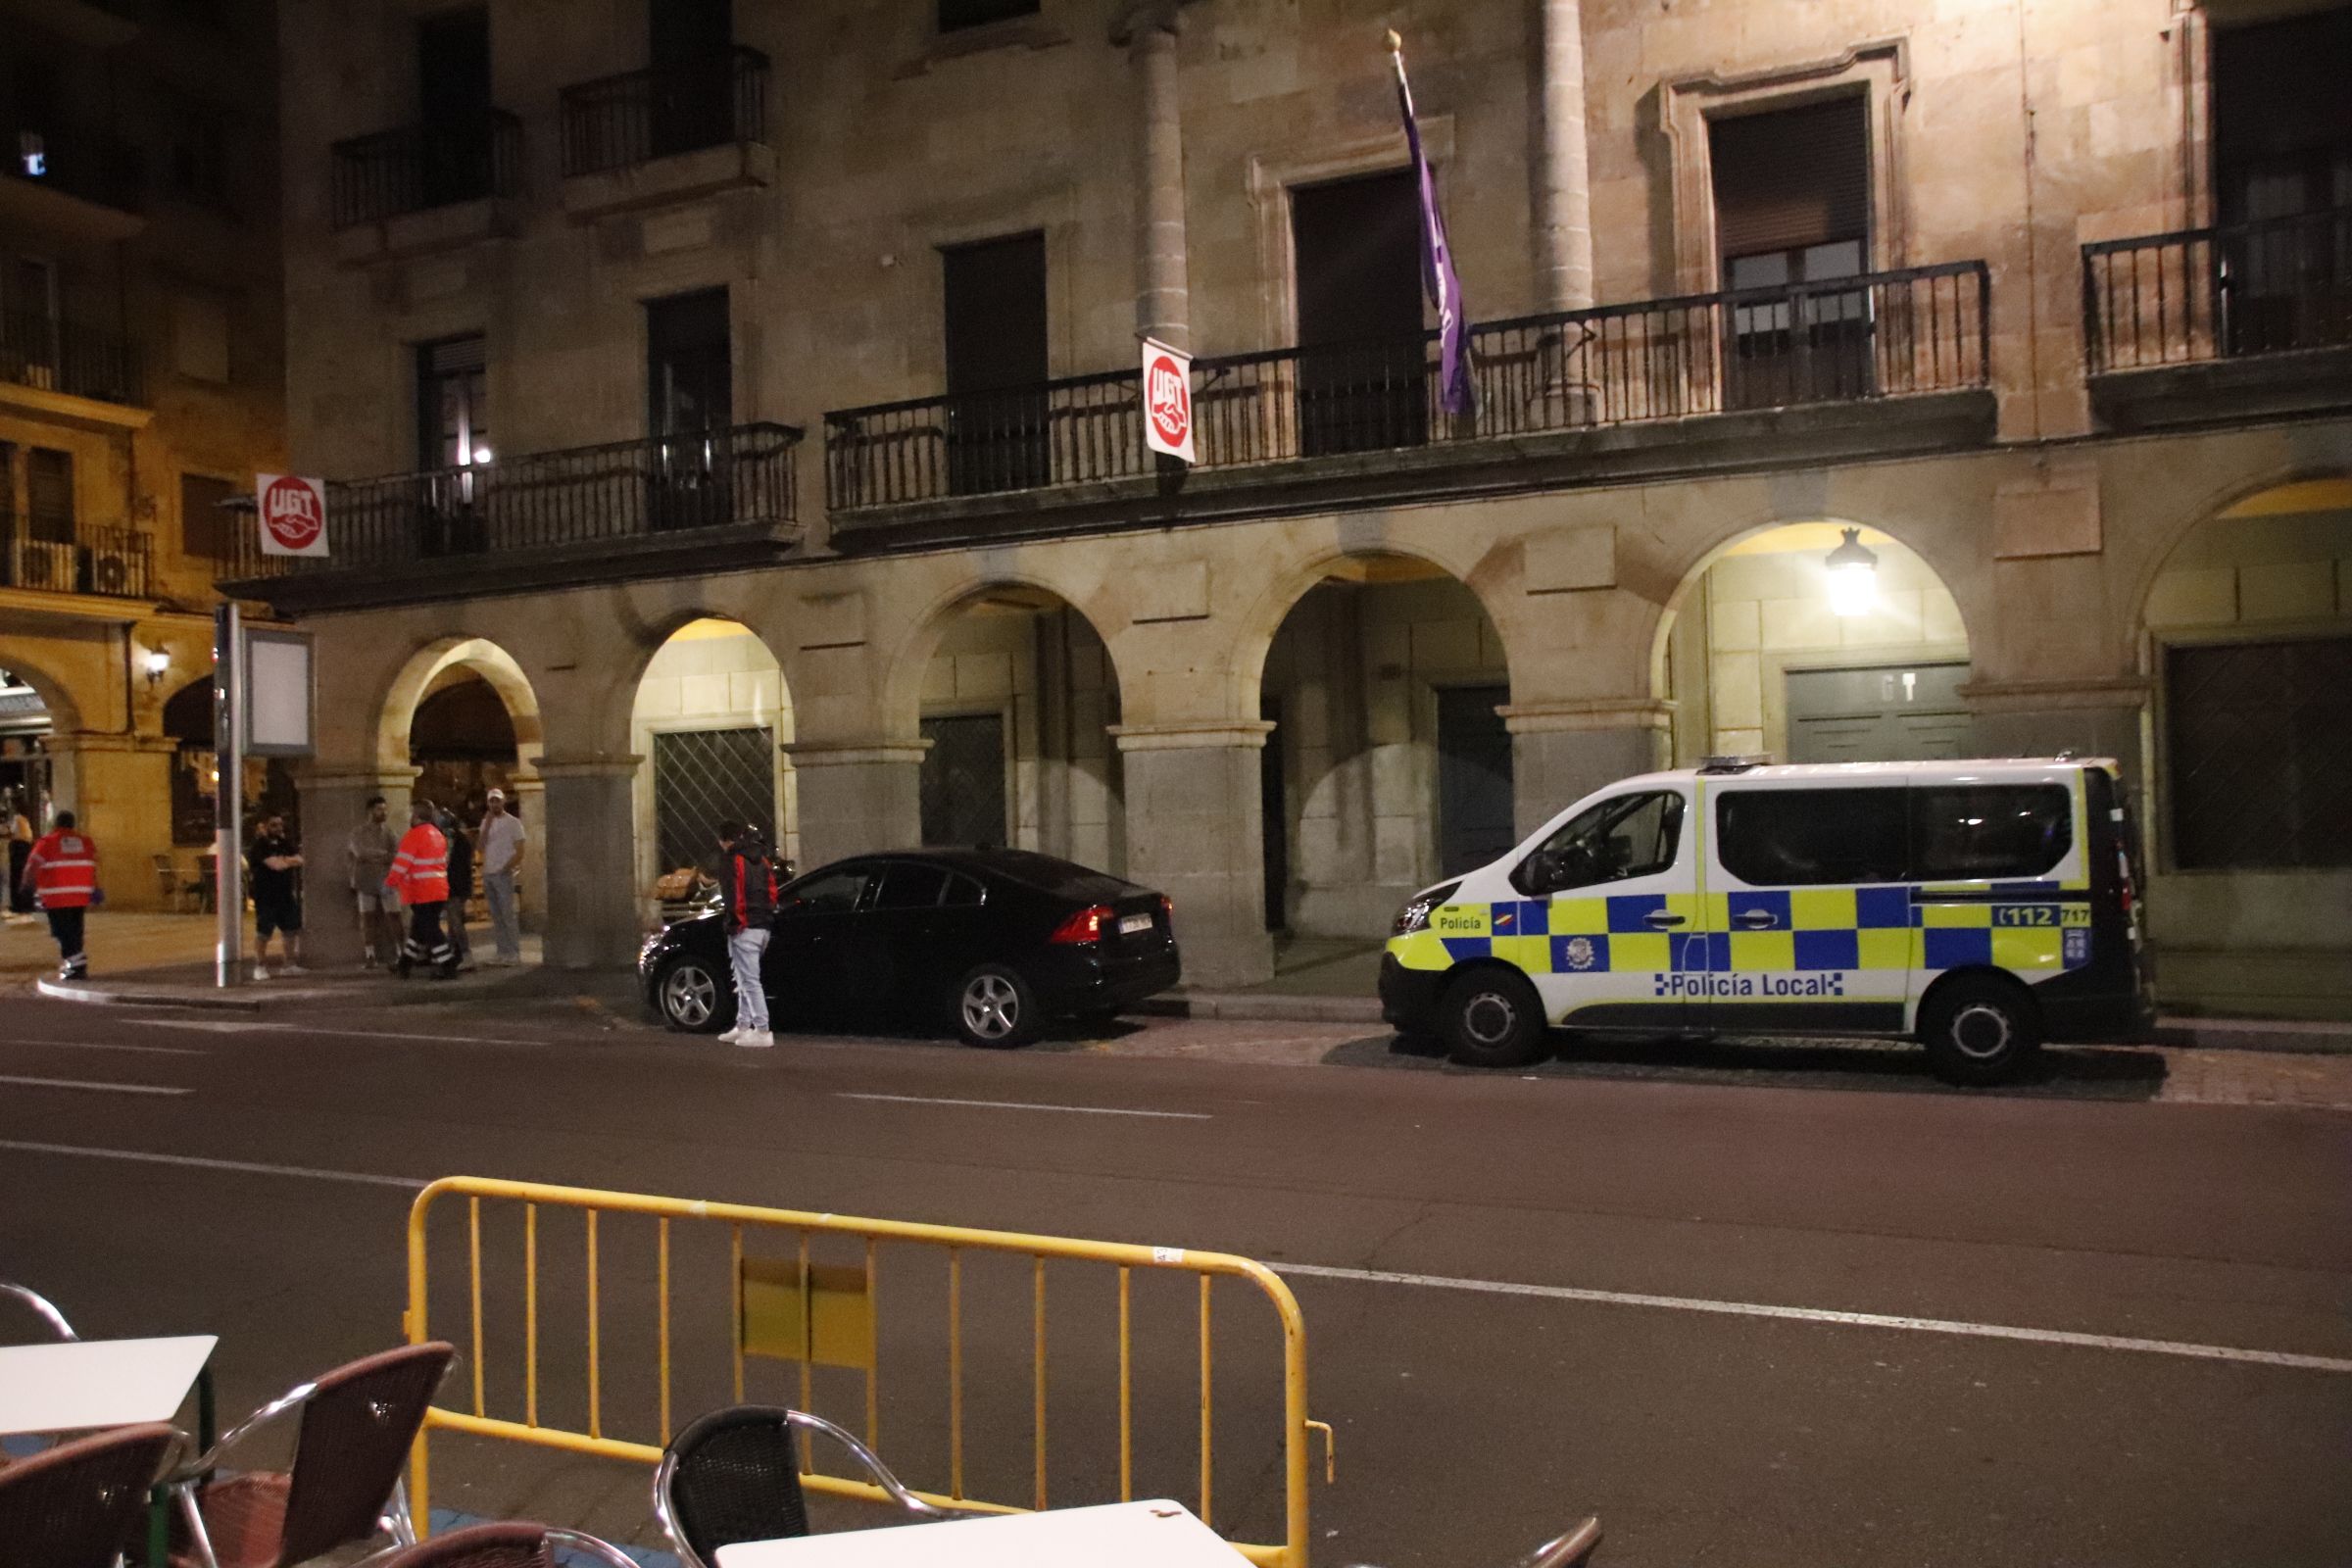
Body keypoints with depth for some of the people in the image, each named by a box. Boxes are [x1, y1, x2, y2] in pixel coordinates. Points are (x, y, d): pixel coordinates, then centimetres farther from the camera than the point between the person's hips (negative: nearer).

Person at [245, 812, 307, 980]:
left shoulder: (286, 843, 13)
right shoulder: (259, 846, -9)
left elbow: (299, 860, 1)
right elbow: (275, 865, -20)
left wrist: (284, 860, -13)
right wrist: (290, 861, -2)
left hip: (286, 894, 6)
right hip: (265, 896, -6)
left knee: (293, 930, 7)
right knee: (263, 933, -4)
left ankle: (289, 964, 17)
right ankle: (260, 966, 6)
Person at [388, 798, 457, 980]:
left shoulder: (413, 836, -13)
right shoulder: (438, 835, 14)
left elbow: (401, 863, -14)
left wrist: (391, 884, -2)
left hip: (422, 894, -8)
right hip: (440, 890, 8)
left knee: (430, 930, -5)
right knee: (419, 927, 17)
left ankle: (447, 965, -8)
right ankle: (406, 962, 26)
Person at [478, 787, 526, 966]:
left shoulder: (512, 822, -4)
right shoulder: (486, 822, 13)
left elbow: (521, 850, -8)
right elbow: (482, 846, 1)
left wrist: (506, 868, -13)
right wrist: (487, 825, -9)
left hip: (503, 875, -6)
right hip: (488, 874, 6)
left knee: (507, 914, -9)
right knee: (496, 916, 6)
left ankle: (515, 953, -8)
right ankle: (503, 952, 9)